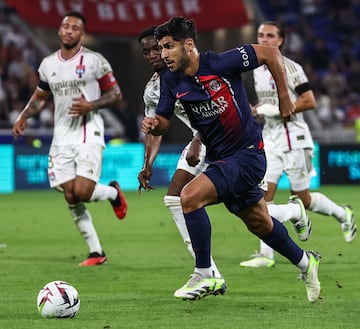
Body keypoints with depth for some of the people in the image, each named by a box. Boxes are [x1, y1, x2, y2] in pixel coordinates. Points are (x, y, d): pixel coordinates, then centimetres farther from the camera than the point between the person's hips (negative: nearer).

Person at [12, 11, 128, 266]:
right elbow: (40, 97, 24)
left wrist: (91, 106, -18)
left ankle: (113, 192, 17)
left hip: (89, 136, -5)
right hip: (62, 138, 5)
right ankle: (96, 253, 10)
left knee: (82, 192, -19)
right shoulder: (48, 64, 9)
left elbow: (116, 94, -2)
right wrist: (24, 117, 7)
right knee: (70, 197, -1)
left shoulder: (94, 61, -6)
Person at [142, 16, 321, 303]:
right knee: (259, 224, 21)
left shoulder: (221, 64, -21)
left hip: (247, 154, -7)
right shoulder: (171, 81, -3)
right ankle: (305, 262, 45)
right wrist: (154, 124, -19)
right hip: (219, 158, 7)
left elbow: (271, 53, -13)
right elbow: (164, 121, 4)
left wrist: (284, 98, -9)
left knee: (190, 197, -24)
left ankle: (205, 276, -12)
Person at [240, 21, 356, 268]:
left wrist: (278, 109, -20)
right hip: (270, 138, 6)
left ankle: (343, 215, 29)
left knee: (302, 198, 1)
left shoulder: (290, 68, -11)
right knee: (264, 193, -6)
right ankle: (266, 254, -6)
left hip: (294, 139, -6)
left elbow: (309, 101, -15)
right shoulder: (258, 71, 12)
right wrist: (255, 110, 4)